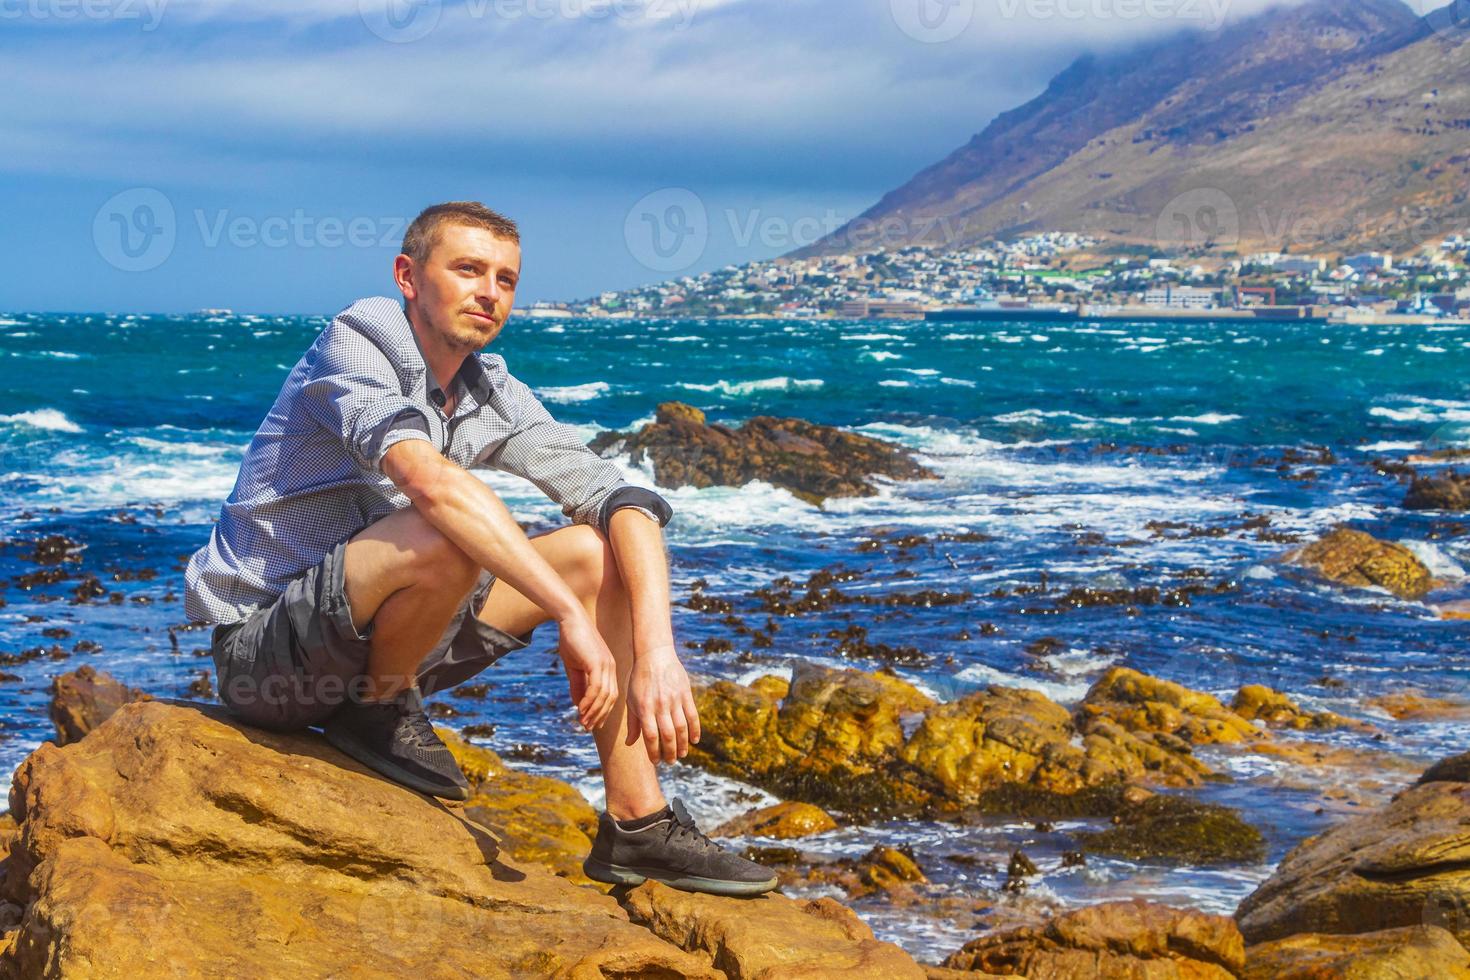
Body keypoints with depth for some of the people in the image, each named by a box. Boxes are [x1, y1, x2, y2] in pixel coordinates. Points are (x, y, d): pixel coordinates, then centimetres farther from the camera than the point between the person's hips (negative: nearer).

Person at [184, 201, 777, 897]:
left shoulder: (491, 393, 4)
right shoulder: (355, 341, -17)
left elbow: (623, 500, -3)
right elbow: (426, 476, -35)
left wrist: (657, 650, -19)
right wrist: (572, 614, -38)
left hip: (368, 641, 8)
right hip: (262, 648, -8)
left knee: (597, 549, -2)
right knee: (447, 535, -34)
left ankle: (637, 826, -5)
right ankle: (378, 707, -7)